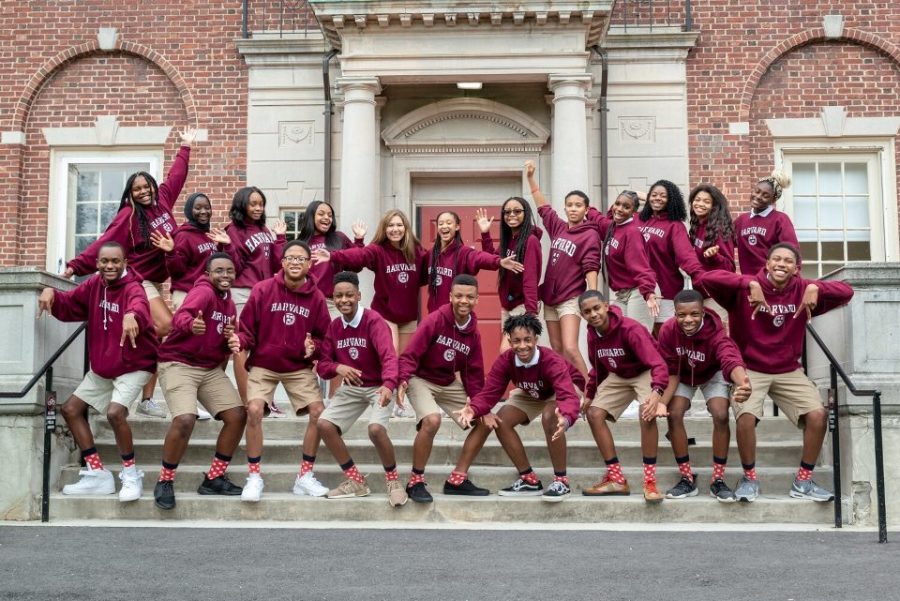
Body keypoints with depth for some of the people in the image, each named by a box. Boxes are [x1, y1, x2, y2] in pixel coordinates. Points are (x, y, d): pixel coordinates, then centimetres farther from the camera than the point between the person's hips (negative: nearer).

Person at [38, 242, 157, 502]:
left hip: (133, 365, -8)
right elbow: (69, 306, 6)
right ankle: (97, 474, 13)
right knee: (71, 409, 8)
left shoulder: (133, 288, -23)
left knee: (115, 412, -27)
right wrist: (51, 293, -17)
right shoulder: (94, 284, -1)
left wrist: (132, 315, -71)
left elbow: (138, 303, -46)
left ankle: (131, 474, -5)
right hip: (101, 367, 8)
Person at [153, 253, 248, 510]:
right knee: (185, 419, -26)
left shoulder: (229, 303, 11)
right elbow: (179, 318, -35)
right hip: (178, 364, -8)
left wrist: (231, 339, -6)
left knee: (238, 415, -1)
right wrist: (190, 325, -60)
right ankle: (164, 482, -7)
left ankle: (214, 478, 11)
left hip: (211, 368, 8)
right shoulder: (203, 292, -14)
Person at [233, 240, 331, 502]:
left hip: (300, 368, 2)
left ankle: (305, 477, 9)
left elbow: (322, 335, 4)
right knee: (254, 410, -22)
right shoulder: (263, 289, -10)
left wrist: (314, 346, -17)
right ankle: (254, 477, -7)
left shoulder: (316, 297, -4)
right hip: (264, 365, -2)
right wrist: (240, 343, -27)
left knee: (319, 412, -9)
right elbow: (247, 328, -6)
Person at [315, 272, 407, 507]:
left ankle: (393, 480, -3)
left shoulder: (373, 320, -18)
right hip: (351, 388, 6)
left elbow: (388, 356, -32)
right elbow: (322, 364, 0)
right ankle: (356, 481, 5)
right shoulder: (333, 327, 1)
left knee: (376, 429, -30)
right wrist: (337, 368, -24)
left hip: (379, 387, -6)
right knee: (324, 425, -11)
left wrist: (389, 385, -51)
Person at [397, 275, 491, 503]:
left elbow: (473, 373, 6)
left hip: (450, 384, 7)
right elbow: (410, 355, -22)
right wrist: (403, 380, -39)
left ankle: (457, 480, 12)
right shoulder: (434, 321, -19)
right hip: (421, 380, -7)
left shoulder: (473, 333, -1)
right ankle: (415, 482, -15)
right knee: (432, 420, -33)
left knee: (485, 422, 2)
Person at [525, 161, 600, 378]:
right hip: (549, 297, 7)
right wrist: (531, 177, 13)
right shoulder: (558, 227, 8)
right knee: (557, 352, 7)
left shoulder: (590, 234, -8)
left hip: (570, 299, -6)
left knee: (570, 349, -19)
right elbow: (543, 206, 17)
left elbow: (591, 268, -15)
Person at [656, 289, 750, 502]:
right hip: (683, 376, 2)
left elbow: (731, 359, -61)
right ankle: (687, 479, -4)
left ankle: (718, 480, -7)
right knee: (674, 415, -17)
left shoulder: (715, 332, -40)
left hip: (712, 375, -2)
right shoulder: (668, 331, -31)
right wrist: (661, 402, -36)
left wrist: (742, 383, -83)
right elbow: (671, 372, -21)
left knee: (721, 416, -21)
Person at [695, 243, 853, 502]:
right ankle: (749, 478, -2)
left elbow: (846, 291, -6)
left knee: (818, 414, -14)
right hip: (749, 369, -3)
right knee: (746, 417, -27)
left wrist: (815, 288, -25)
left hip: (789, 371, 4)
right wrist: (750, 284, -35)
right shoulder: (746, 289, -12)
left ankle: (803, 481, 5)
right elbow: (706, 278, -26)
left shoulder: (802, 290, -2)